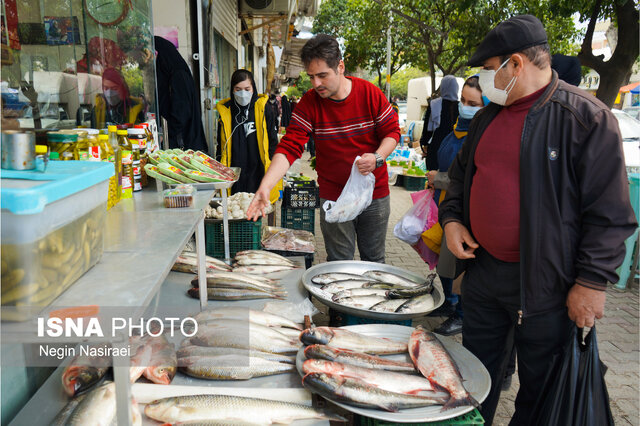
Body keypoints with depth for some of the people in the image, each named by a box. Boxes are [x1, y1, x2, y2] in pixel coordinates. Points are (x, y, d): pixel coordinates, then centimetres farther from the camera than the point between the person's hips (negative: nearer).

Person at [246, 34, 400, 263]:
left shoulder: (370, 94, -8)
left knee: (374, 259, 14)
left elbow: (392, 131, 1)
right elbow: (289, 147, -17)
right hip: (333, 196, 0)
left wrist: (377, 158, -20)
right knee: (339, 264, 7)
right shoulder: (308, 103, -9)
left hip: (374, 194, 1)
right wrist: (265, 186, -30)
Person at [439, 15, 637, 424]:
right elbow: (461, 173, 21)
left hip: (546, 284, -6)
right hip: (482, 268, 6)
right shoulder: (488, 116, 9)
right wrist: (451, 218, 4)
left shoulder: (587, 117, -12)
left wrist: (593, 281, -15)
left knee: (538, 389, 13)